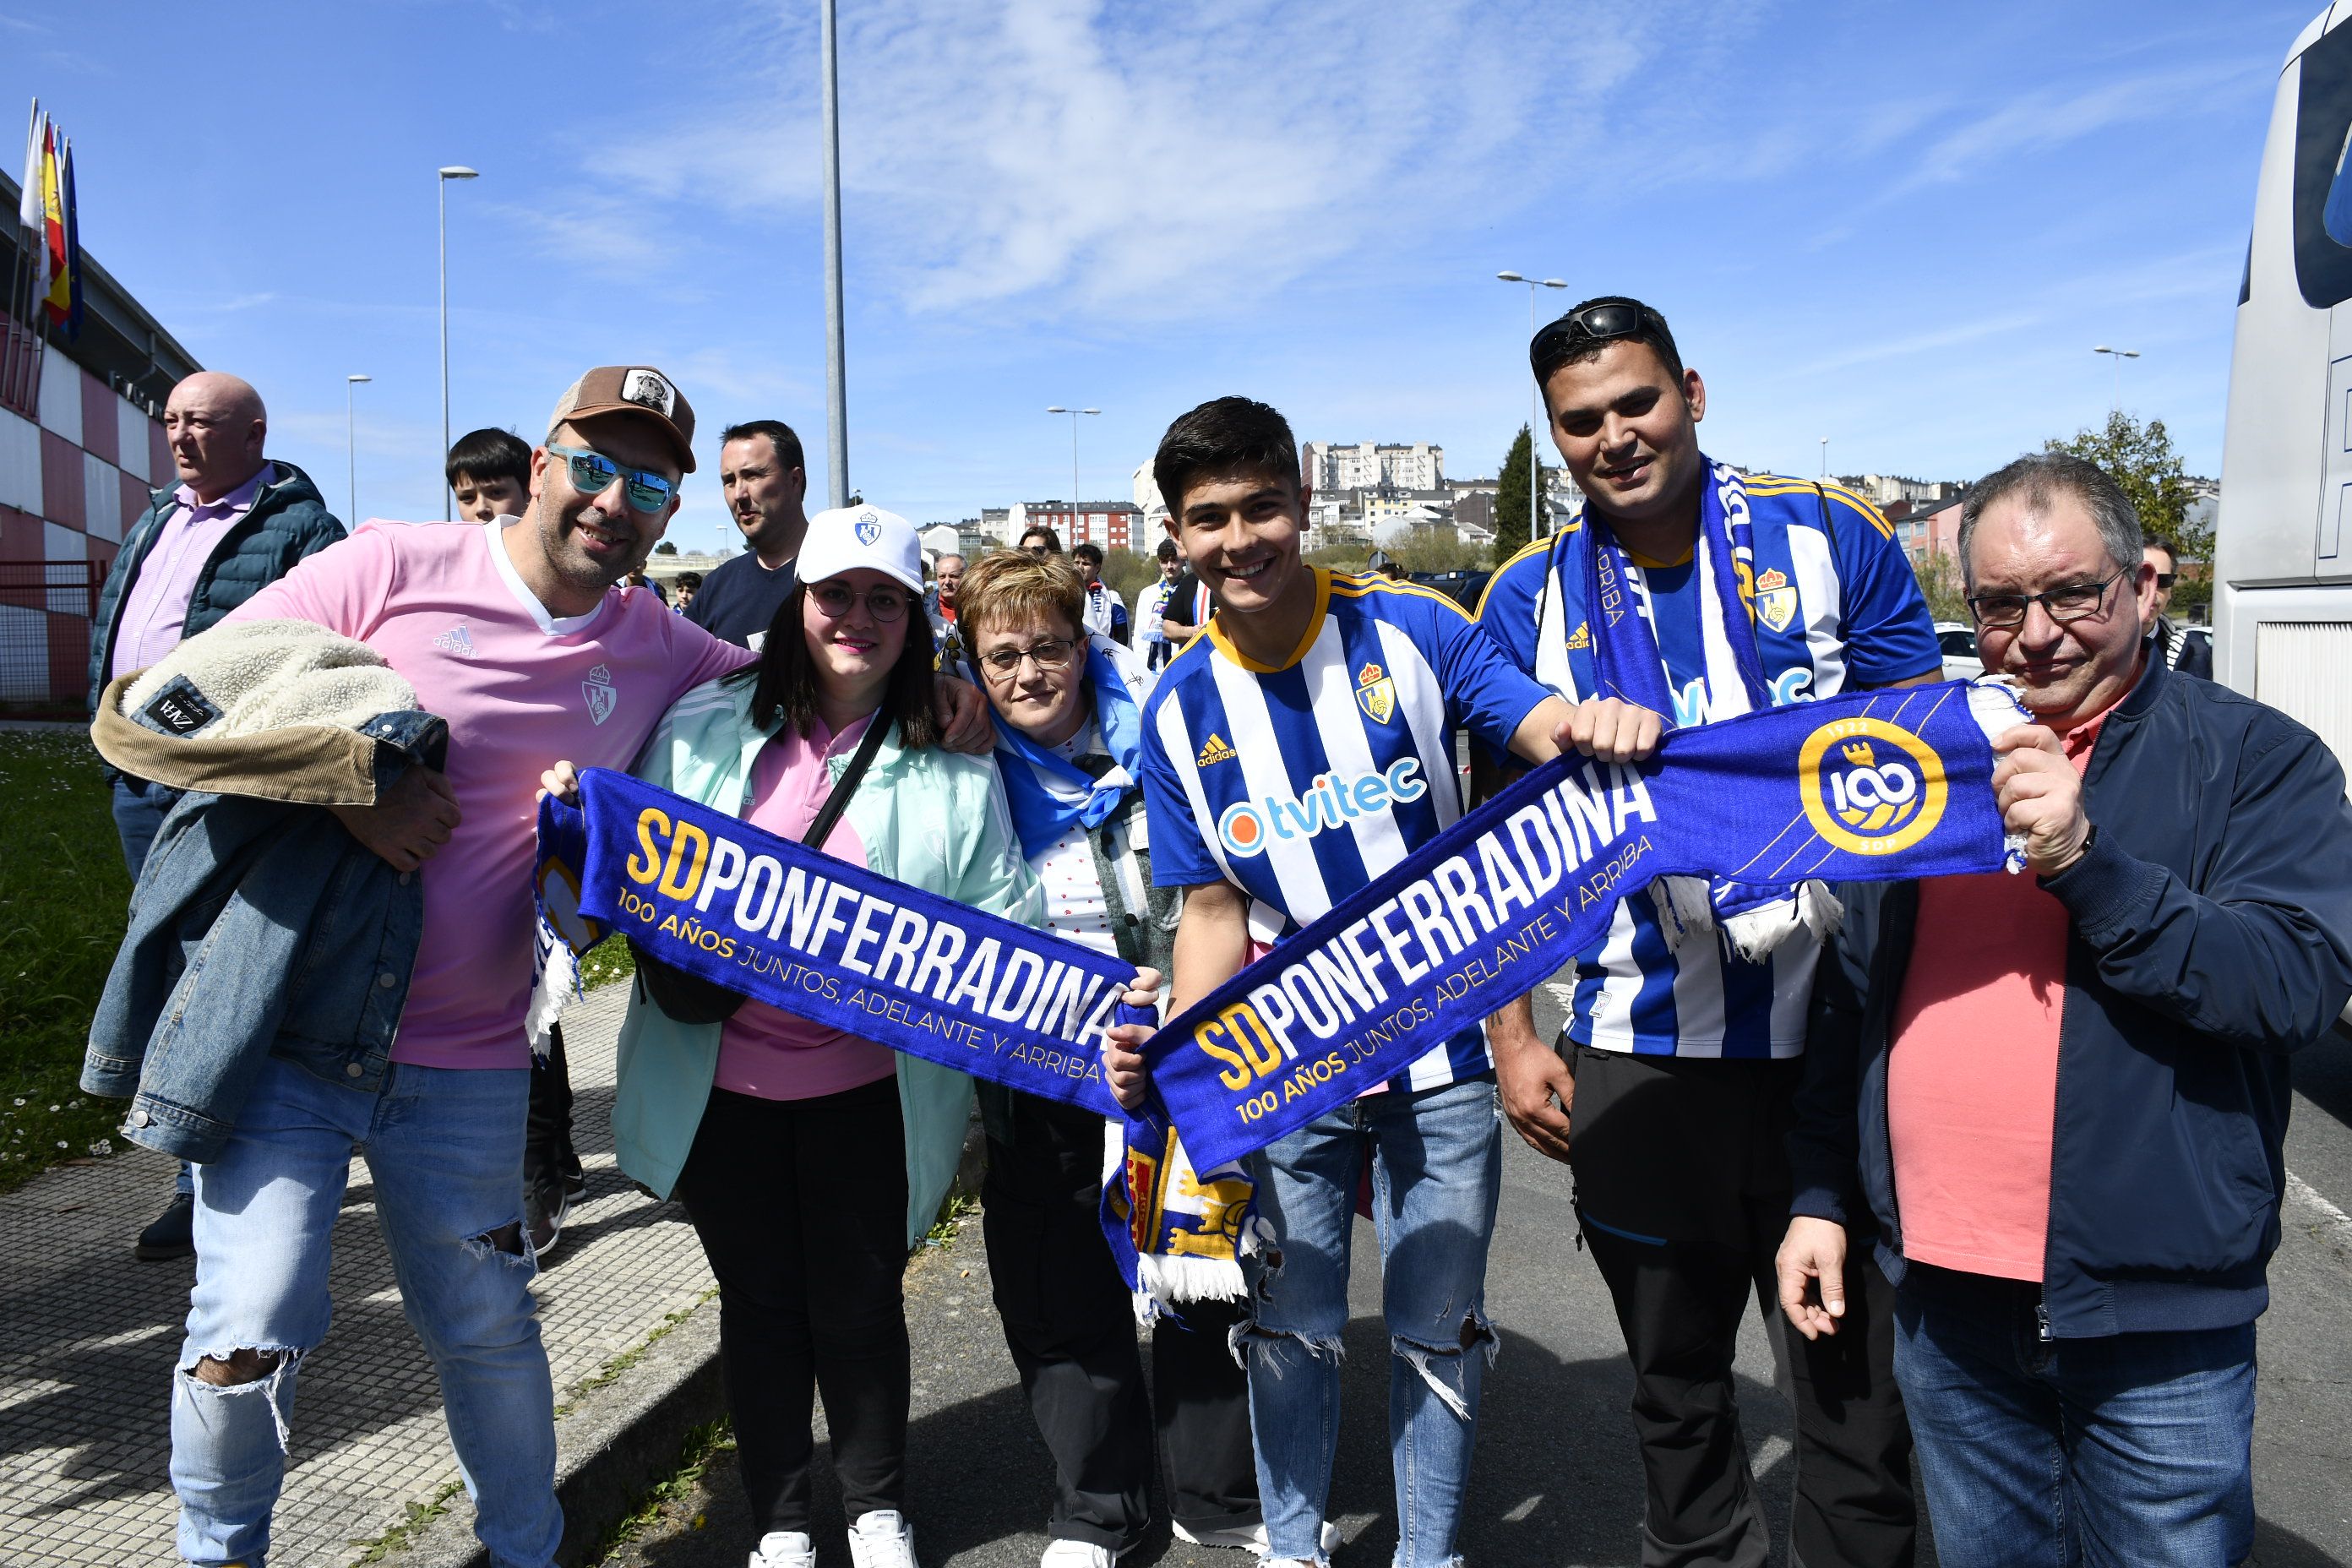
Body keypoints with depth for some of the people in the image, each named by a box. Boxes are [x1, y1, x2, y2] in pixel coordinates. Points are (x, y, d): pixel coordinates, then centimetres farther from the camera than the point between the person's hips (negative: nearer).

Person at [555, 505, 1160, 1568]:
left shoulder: (952, 770, -3)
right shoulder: (706, 727, -1)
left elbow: (1006, 929, -5)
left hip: (867, 1087, -1)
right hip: (718, 1075, 1)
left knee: (860, 1302, 12)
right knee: (760, 1299, 15)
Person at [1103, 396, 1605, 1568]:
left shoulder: (1412, 628, -9)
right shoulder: (1178, 710, -3)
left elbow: (1551, 734, -14)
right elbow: (1214, 909, 0)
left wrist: (1604, 725, -38)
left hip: (1442, 1054, -1)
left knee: (1437, 1332, 13)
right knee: (1291, 1328, 15)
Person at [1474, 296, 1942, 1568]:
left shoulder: (1830, 537, -2)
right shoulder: (1527, 601, 2)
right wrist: (1512, 1040, 1)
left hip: (1836, 1039, -1)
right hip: (1635, 1056, 2)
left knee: (1857, 1388, 10)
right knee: (1673, 1383, 18)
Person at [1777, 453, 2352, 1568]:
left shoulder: (2256, 757, -5)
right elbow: (1855, 993, 12)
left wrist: (2085, 861, -27)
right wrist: (1821, 1194, 11)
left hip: (2154, 1316, -4)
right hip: (1944, 1302, 4)